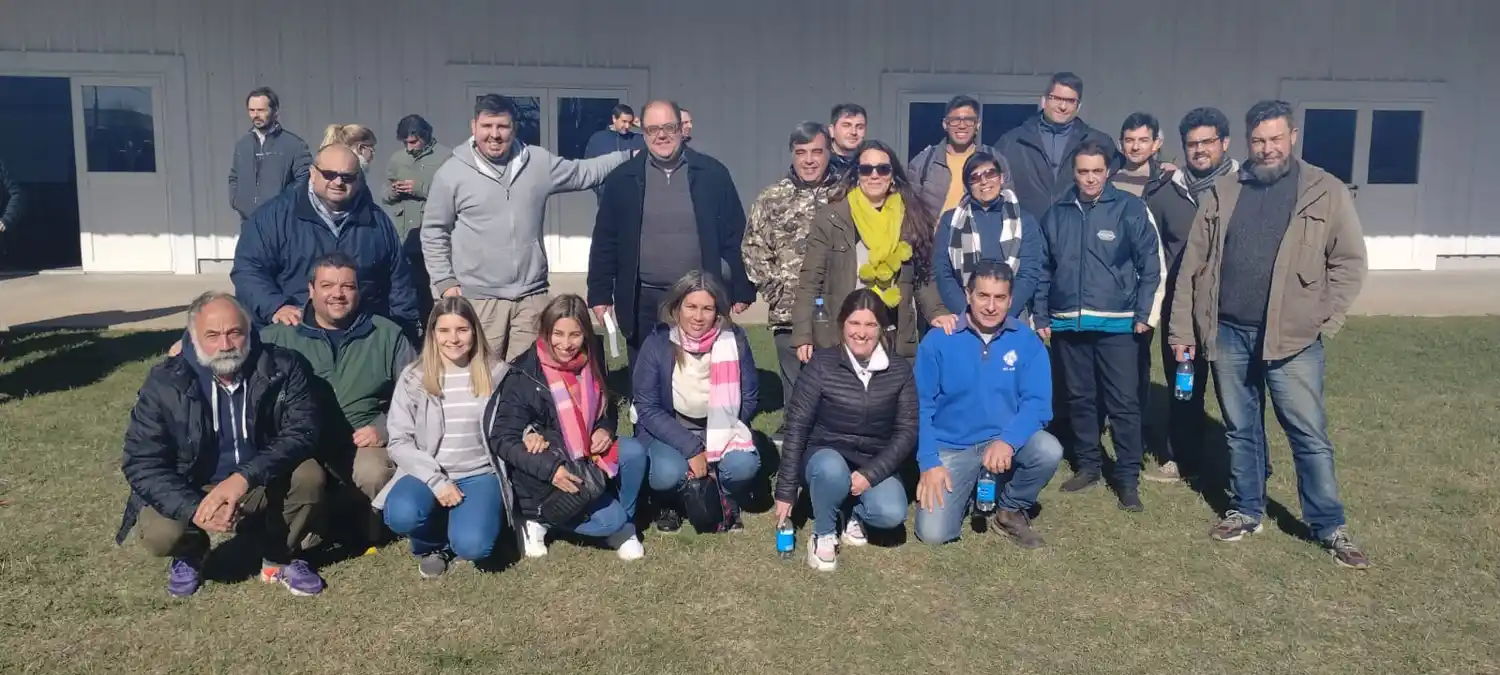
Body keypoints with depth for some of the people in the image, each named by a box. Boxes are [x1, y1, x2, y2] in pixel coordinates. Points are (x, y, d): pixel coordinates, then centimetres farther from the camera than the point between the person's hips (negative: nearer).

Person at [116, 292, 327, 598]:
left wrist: (244, 477, -38)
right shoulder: (165, 383, -15)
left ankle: (280, 558, 0)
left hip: (264, 485, 0)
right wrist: (195, 509, -33)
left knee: (309, 476, -29)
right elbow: (141, 463, -16)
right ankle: (189, 557, 11)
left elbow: (301, 432, -22)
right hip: (193, 491, 0)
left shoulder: (282, 368, -14)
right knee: (160, 534, -29)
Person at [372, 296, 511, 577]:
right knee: (401, 516, -33)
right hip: (428, 474, 1)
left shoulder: (496, 373, 1)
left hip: (480, 474, 0)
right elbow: (399, 443, -4)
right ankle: (432, 544, 4)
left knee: (472, 545, -28)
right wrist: (435, 480, -16)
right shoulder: (413, 378, -1)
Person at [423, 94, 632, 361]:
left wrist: (630, 156, 5)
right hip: (479, 298, -2)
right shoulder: (452, 172, -1)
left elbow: (584, 172, 13)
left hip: (531, 295, 3)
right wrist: (445, 281, -1)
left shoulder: (538, 162, 5)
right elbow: (434, 232, 5)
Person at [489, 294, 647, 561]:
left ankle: (623, 526, 0)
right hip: (544, 477, -5)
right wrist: (549, 468, -30)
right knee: (610, 519, -21)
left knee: (634, 452, -22)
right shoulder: (523, 377, -19)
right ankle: (540, 518, 4)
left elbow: (608, 408, 14)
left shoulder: (590, 364, -3)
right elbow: (503, 440, -19)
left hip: (585, 460, 6)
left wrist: (605, 430, -10)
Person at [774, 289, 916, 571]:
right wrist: (786, 491, -11)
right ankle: (823, 534, -8)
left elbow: (907, 431, -5)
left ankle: (856, 514, 8)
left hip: (875, 464, 2)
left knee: (891, 514, -28)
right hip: (826, 454, -1)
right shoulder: (822, 364, -10)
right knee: (833, 470, -37)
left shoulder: (900, 371, -4)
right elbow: (797, 426, -10)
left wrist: (870, 473, -20)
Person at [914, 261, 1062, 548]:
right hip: (951, 448, -1)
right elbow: (921, 405, -6)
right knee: (933, 533, -15)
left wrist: (1008, 441, -29)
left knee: (1049, 451, -30)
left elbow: (1037, 402, -11)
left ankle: (1010, 510, 1)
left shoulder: (1027, 342, -5)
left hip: (1006, 442, 1)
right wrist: (929, 462, -15)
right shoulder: (938, 340, -8)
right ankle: (967, 487, 20)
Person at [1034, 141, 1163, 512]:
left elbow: (1151, 265, -2)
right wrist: (1042, 318, 8)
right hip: (1068, 324, 3)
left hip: (1118, 324, -3)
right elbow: (1044, 269, 11)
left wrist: (1145, 314, -7)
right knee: (1079, 398, 12)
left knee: (1124, 401, -1)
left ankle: (1128, 477, 8)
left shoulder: (1131, 209, -3)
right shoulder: (1056, 214, 6)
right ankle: (1088, 464, 26)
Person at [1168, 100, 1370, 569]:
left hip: (1293, 337, -2)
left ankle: (1330, 527, 15)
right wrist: (1182, 328, 4)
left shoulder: (1326, 192, -1)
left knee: (1310, 435, 2)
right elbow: (1194, 264, 6)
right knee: (1240, 431, 13)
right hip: (1228, 334, 3)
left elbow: (1350, 261, 0)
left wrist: (1323, 323, -7)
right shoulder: (1222, 192, 6)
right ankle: (1246, 511, 27)